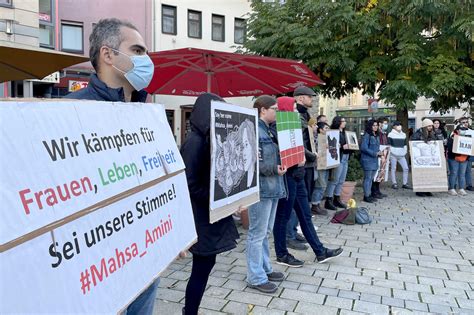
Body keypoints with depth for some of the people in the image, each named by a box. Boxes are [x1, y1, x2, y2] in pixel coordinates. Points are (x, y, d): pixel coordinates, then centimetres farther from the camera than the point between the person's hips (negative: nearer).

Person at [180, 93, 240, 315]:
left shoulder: (208, 138, 8)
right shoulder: (195, 141, -19)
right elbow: (191, 186, -22)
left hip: (210, 214, 9)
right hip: (201, 217, -9)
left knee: (206, 264, 17)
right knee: (202, 268, 2)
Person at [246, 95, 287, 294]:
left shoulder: (268, 130, 15)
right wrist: (274, 169, -22)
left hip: (272, 187, 10)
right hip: (260, 189, -10)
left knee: (265, 232, 19)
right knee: (257, 234, 0)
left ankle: (264, 269, 32)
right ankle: (256, 278, 12)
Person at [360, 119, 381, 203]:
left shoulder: (377, 136, 15)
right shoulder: (366, 135, -12)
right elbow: (363, 148, -18)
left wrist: (379, 152, 2)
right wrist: (375, 153, -17)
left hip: (375, 160, 8)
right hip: (368, 160, -8)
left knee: (371, 178, 12)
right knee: (368, 178, -4)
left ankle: (369, 195, 20)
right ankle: (366, 196, 2)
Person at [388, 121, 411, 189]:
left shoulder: (403, 134, 14)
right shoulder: (391, 134, 0)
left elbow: (405, 145, 21)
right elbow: (388, 145, -1)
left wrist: (405, 152, 10)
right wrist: (390, 153, -7)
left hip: (401, 155, 5)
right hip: (393, 155, -4)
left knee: (406, 168, -1)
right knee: (393, 169, 1)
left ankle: (405, 183, 8)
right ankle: (394, 183, 9)